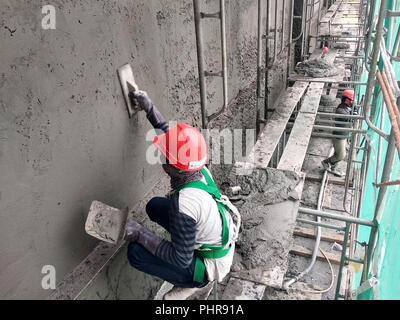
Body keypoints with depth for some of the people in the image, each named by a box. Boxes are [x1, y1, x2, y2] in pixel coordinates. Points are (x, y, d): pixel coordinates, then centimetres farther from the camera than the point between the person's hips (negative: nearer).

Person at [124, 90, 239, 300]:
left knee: (135, 252, -14)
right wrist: (149, 109, 2)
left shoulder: (183, 203, -38)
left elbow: (181, 259, -26)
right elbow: (169, 133, 3)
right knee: (154, 206, 8)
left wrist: (140, 234, -24)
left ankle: (194, 282, 3)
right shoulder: (200, 170, -15)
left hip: (211, 266, -7)